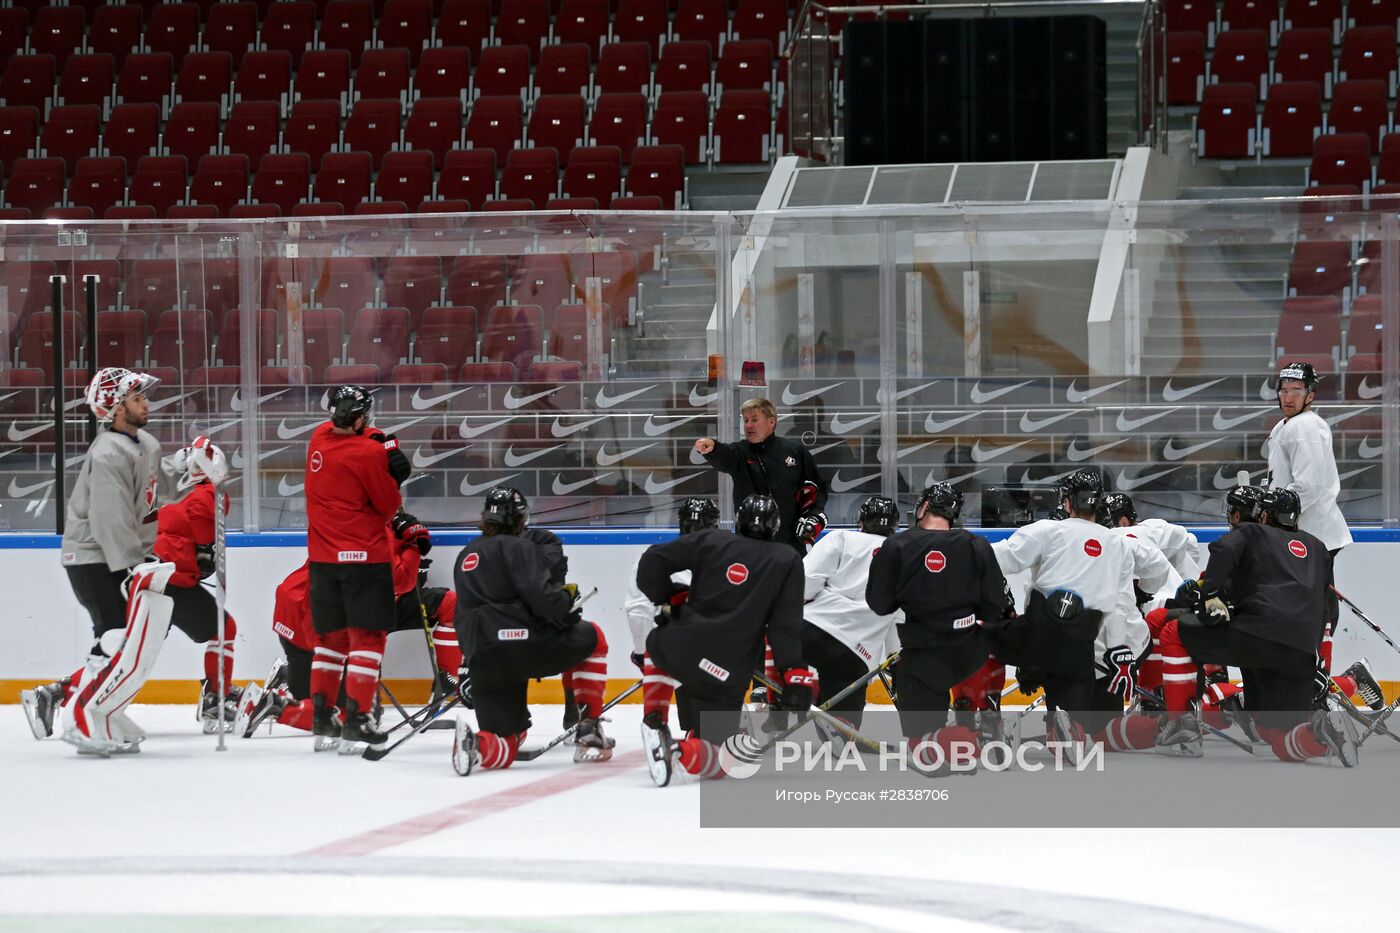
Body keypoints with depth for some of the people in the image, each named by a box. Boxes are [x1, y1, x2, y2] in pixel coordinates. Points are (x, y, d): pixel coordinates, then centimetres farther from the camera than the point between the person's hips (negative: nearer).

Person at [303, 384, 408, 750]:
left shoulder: (320, 437, 2)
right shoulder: (367, 454, -17)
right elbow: (389, 504, -8)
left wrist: (386, 449, -8)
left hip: (323, 557, 7)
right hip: (364, 556, -7)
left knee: (331, 636, 15)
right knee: (367, 637, -1)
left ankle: (322, 717, 17)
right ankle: (355, 718, -7)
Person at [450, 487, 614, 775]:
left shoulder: (466, 556, 24)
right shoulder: (517, 547, -1)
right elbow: (540, 596, -15)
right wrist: (567, 598, 6)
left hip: (482, 662, 6)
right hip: (524, 646, -6)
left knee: (504, 749, 12)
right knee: (593, 638, 22)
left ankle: (476, 743, -26)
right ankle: (588, 732, 17)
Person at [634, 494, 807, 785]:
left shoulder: (710, 540, 12)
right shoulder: (787, 562, 8)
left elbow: (654, 561, 7)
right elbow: (787, 624, -2)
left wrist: (664, 602, 21)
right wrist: (796, 674, -4)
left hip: (681, 651, 2)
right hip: (727, 677, -2)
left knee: (658, 642, 39)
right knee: (718, 759, 7)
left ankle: (655, 722, 19)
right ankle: (683, 752, -28)